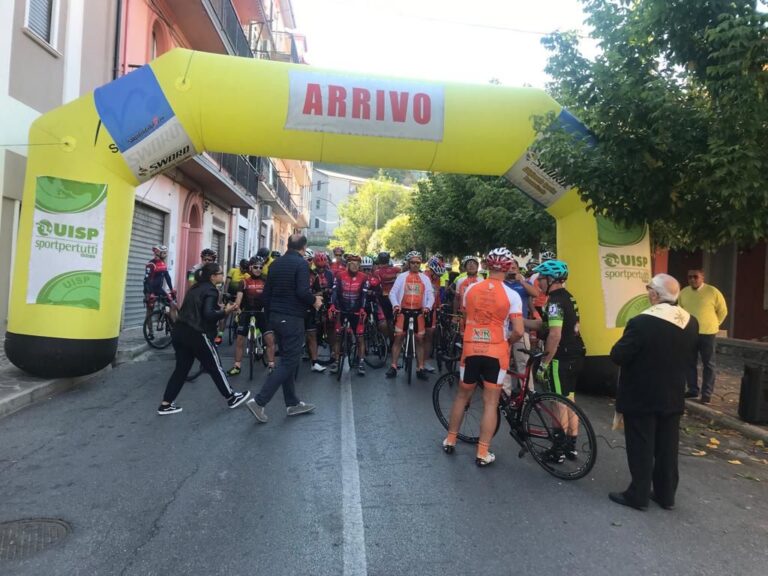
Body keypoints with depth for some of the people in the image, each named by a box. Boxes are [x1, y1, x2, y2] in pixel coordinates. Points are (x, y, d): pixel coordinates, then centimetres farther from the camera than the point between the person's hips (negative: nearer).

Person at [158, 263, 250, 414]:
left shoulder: (195, 288, 17)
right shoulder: (211, 290, -10)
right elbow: (208, 314, -22)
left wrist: (219, 308, 14)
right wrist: (226, 311, -12)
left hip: (179, 331, 8)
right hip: (196, 334, -8)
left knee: (181, 369, 13)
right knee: (215, 367, 4)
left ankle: (165, 404, 13)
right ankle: (232, 398, 17)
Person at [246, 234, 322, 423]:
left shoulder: (276, 263, 12)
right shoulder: (301, 263, -12)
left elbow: (266, 292, 13)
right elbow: (302, 292, -23)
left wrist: (269, 316, 21)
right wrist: (314, 300, -4)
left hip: (276, 316, 8)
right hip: (292, 318, -8)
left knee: (287, 358, 14)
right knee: (290, 361, -4)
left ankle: (292, 403, 20)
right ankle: (259, 401, -10)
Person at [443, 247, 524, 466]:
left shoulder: (471, 289, 2)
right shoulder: (511, 295, -9)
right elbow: (518, 332, -12)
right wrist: (505, 341, 8)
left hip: (470, 349, 3)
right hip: (496, 352, -3)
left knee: (462, 396, 19)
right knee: (491, 403, 6)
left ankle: (450, 440, 30)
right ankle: (483, 453, 9)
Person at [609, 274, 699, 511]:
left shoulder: (642, 322, -23)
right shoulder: (691, 322, 0)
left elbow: (617, 356, -19)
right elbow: (689, 357, 12)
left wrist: (627, 341, -1)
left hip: (641, 397, -6)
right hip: (673, 397, 6)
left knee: (641, 448, 5)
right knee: (667, 448, 16)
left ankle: (638, 495, 16)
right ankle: (666, 495, 28)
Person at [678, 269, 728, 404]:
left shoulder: (713, 292, -9)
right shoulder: (683, 292, 1)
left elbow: (722, 311, 3)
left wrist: (713, 324, 7)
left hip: (707, 333, -3)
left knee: (708, 364, 5)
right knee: (690, 363, 10)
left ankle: (707, 394, 10)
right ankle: (693, 390, 22)